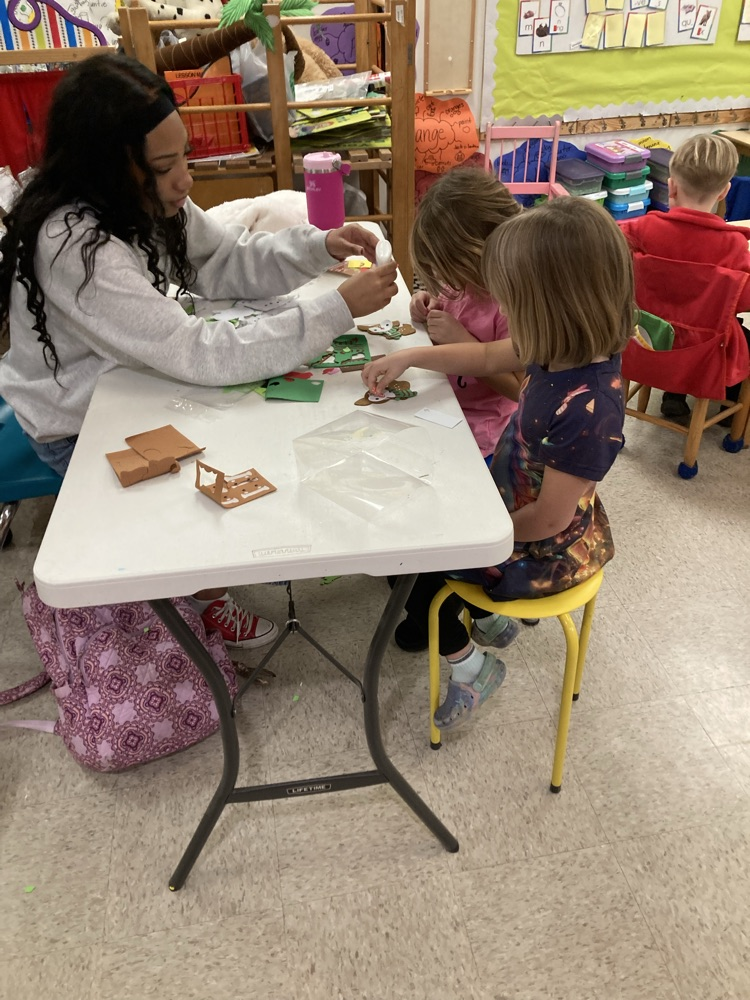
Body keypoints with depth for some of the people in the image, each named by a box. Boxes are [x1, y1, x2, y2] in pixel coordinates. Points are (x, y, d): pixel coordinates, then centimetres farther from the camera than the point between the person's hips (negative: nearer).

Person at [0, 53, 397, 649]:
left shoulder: (144, 201, -12)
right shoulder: (73, 246, -36)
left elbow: (227, 263, -3)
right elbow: (198, 354, -39)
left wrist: (319, 248, -20)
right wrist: (337, 311, -39)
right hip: (78, 429, -7)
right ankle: (207, 598, 21)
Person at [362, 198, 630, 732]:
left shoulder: (587, 409, -38)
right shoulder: (569, 351, -12)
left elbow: (547, 519, -28)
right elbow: (488, 358, 6)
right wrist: (408, 356, 1)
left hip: (545, 552, -8)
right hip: (512, 497, 8)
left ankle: (471, 665, 21)